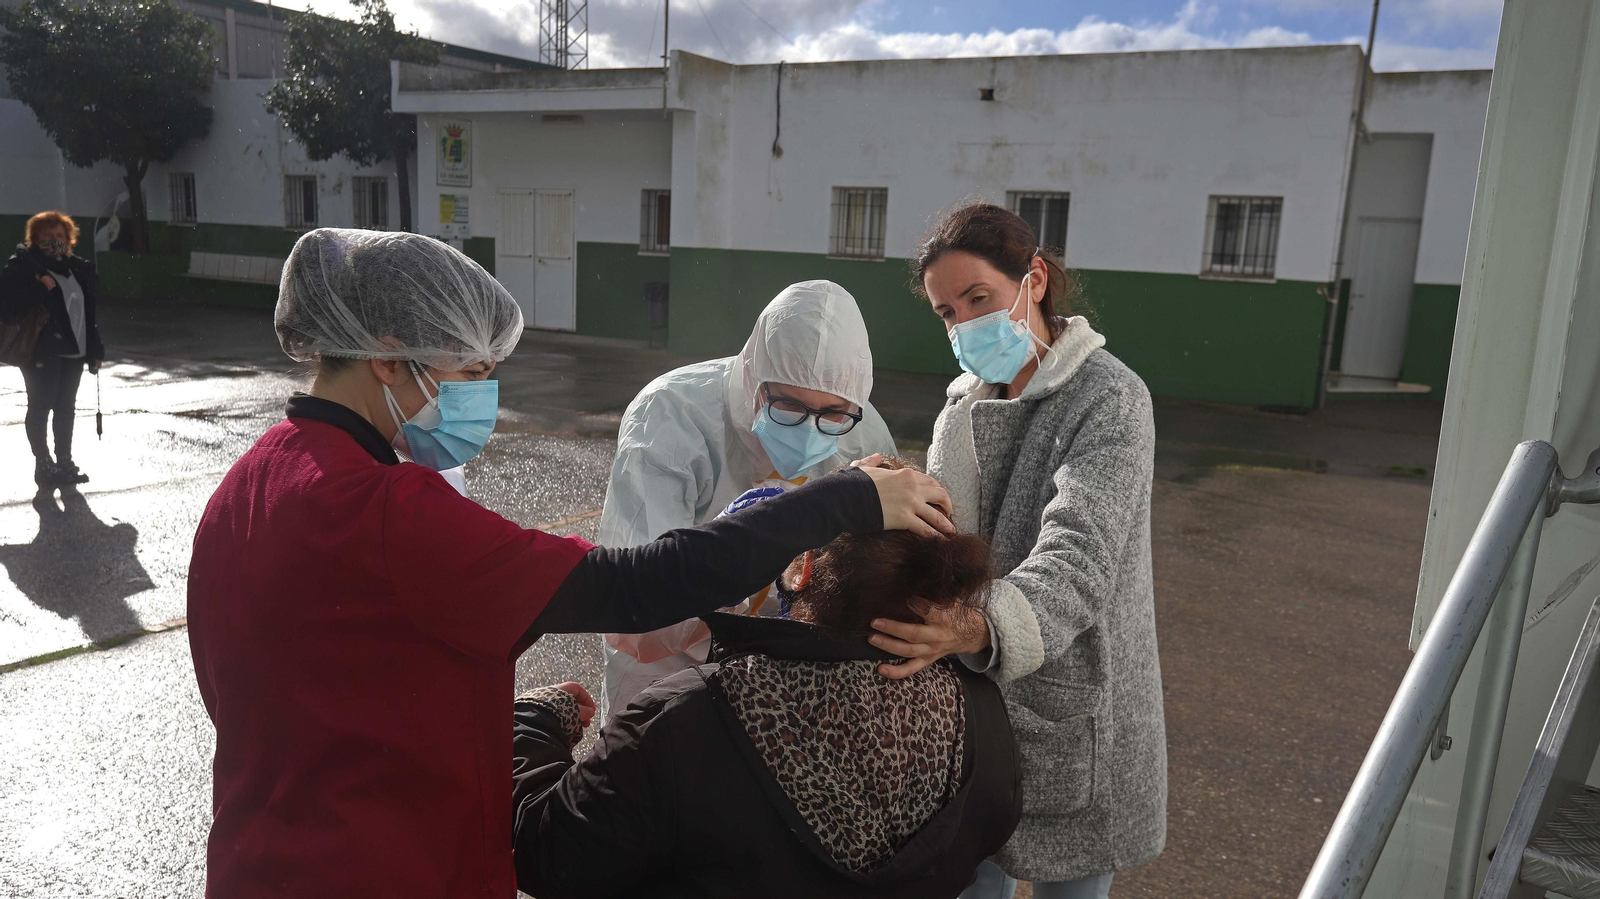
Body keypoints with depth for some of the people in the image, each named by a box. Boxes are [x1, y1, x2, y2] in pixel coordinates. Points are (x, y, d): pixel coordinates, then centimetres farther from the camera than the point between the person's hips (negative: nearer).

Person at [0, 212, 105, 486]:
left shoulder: (79, 269, 11)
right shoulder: (23, 266, -6)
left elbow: (91, 314, 14)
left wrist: (94, 350, 11)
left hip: (73, 350, 6)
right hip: (41, 351, -6)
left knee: (66, 407, 13)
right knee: (40, 407, 1)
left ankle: (64, 462, 23)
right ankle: (43, 463, 9)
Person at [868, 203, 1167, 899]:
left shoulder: (1109, 398, -15)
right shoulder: (964, 401, 7)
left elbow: (1078, 559, -29)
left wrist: (980, 628, -47)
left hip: (1066, 713, -5)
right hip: (970, 700, 5)